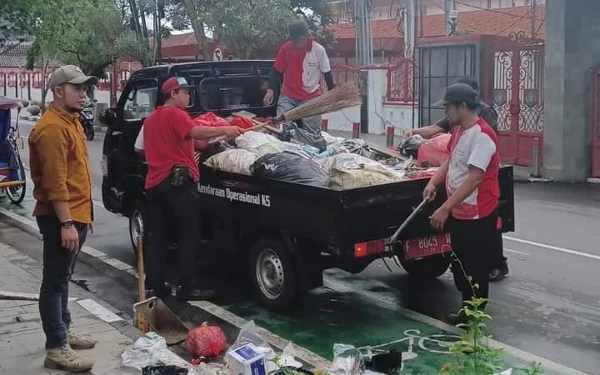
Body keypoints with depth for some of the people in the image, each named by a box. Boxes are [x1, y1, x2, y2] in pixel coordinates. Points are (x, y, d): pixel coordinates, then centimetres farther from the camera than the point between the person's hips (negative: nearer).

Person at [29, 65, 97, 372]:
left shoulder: (71, 121, 14)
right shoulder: (53, 127, -18)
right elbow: (55, 181, -23)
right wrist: (66, 223, -25)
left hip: (75, 215, 10)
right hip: (60, 218, -10)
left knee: (63, 277, 19)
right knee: (54, 281, -4)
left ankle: (64, 330, 31)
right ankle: (56, 349, 0)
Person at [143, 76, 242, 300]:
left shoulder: (151, 119, 22)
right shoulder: (175, 114, -7)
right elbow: (195, 132, -26)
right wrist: (224, 130, -29)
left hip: (155, 182, 9)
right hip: (177, 180, -9)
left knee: (157, 236, 11)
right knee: (189, 235, -5)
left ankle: (155, 285, 13)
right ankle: (187, 288, -7)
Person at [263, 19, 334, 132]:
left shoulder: (319, 50, -10)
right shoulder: (286, 48, -7)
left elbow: (327, 73, 0)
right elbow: (276, 71, 3)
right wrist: (270, 90, -7)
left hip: (311, 98, -1)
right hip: (287, 97, 1)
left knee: (312, 131, 2)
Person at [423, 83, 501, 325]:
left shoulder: (482, 135, -22)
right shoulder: (458, 131, 8)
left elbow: (474, 178, -28)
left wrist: (445, 208, -29)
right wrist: (434, 182, 2)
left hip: (478, 216, -10)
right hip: (459, 213, 10)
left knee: (475, 271, 2)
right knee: (460, 266, 19)